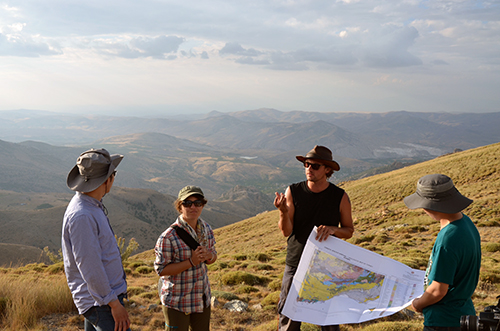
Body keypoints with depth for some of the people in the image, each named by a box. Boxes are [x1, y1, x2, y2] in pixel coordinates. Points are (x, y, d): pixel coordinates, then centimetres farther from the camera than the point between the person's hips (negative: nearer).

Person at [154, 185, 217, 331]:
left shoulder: (206, 229, -2)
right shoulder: (168, 237, -23)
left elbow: (213, 255, 10)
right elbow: (161, 269, -19)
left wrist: (209, 256, -15)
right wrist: (191, 262, -28)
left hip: (202, 297, 6)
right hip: (176, 300, -6)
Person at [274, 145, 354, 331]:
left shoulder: (340, 197, -4)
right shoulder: (293, 192, -4)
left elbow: (349, 231, 5)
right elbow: (286, 231, -8)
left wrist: (332, 229, -16)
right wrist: (284, 212, -28)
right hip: (296, 265, 0)